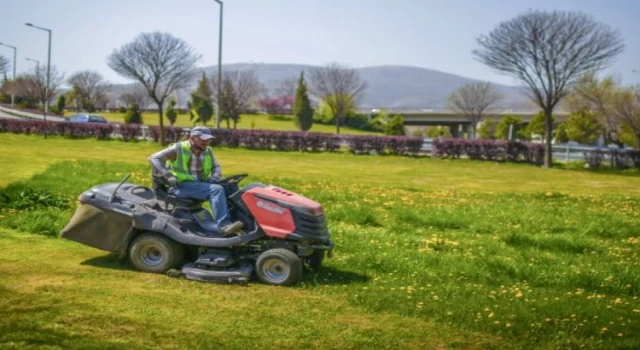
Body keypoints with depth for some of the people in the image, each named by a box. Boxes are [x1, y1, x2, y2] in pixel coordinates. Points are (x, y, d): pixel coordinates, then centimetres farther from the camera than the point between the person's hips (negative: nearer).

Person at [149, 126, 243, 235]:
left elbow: (216, 167, 21)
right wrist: (168, 176, -20)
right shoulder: (178, 149, -8)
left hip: (200, 184, 7)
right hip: (182, 186, -7)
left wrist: (214, 178, -3)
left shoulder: (207, 151, 10)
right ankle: (223, 225, -36)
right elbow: (154, 158, -10)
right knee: (217, 190, -29)